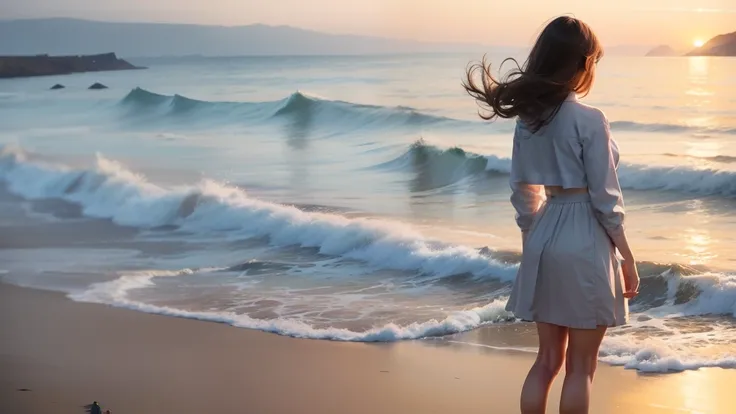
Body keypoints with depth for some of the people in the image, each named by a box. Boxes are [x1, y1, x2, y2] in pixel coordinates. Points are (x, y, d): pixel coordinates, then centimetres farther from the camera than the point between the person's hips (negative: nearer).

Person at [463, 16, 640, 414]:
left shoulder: (528, 117, 4)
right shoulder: (588, 120, -16)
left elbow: (522, 191, 10)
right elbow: (605, 198, -14)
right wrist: (627, 257, -5)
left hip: (544, 239, 6)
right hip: (584, 243, -6)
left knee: (547, 359, 16)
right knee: (580, 366, 5)